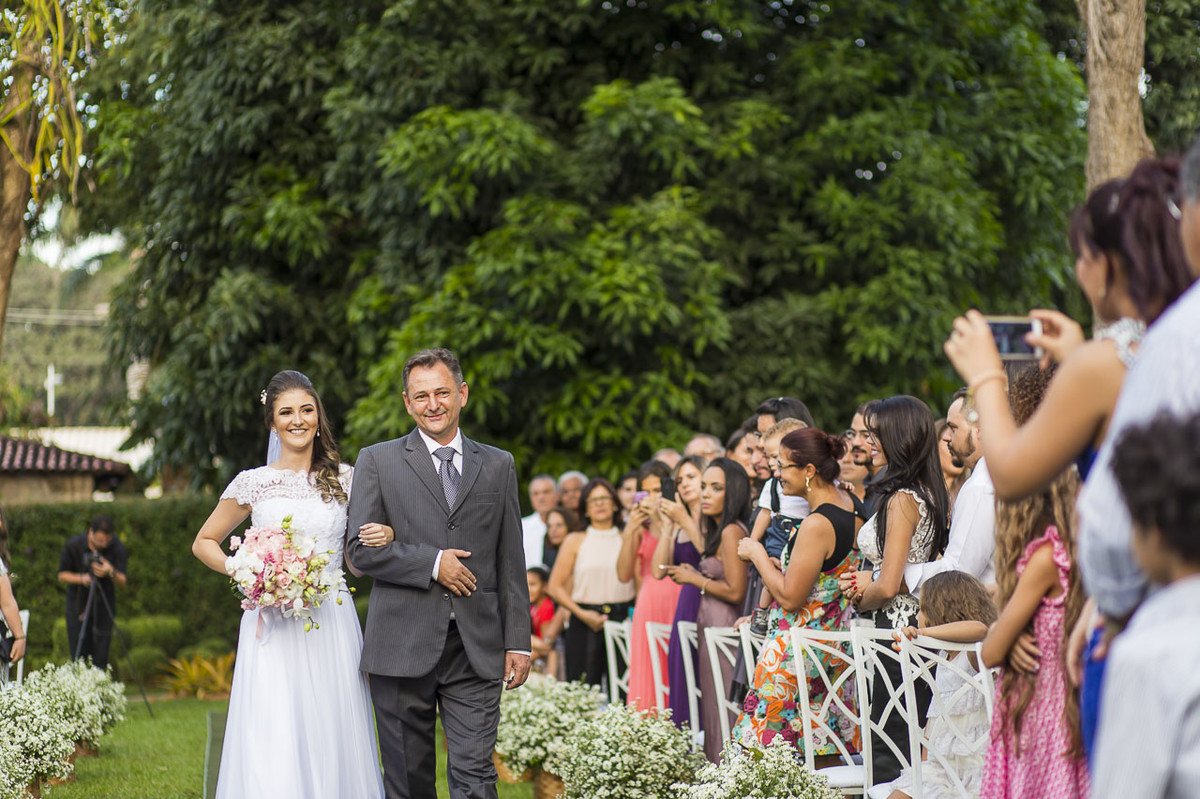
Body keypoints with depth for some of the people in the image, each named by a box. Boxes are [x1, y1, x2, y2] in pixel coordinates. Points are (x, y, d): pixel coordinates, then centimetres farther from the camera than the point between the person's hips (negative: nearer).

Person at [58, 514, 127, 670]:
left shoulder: (116, 547, -15)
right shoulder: (73, 545, -15)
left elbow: (122, 583, -14)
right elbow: (62, 575, -4)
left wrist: (111, 573, -35)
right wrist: (81, 578, -23)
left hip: (104, 603, 0)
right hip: (78, 601, 0)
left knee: (100, 659, -3)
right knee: (79, 655, -4)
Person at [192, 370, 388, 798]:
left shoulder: (345, 478, 8)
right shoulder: (253, 483, 4)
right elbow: (203, 543, 14)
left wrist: (387, 535, -5)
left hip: (332, 623, 2)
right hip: (274, 628, -2)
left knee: (332, 741, 1)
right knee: (270, 751, -9)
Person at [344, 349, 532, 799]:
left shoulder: (498, 466, 13)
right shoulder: (378, 462, 6)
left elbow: (511, 562, 12)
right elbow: (360, 550, -2)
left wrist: (518, 643, 7)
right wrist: (432, 563, -11)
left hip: (476, 651, 1)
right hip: (403, 647, -1)